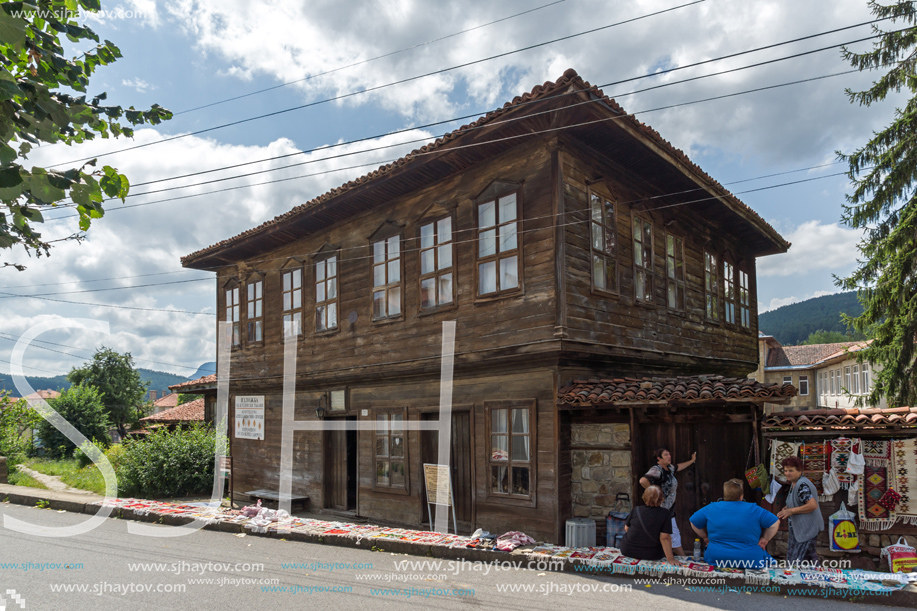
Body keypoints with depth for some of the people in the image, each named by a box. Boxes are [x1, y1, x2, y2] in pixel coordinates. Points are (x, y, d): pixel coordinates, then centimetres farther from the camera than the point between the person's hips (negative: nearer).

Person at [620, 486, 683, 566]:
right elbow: (665, 538, -19)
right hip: (652, 555, -1)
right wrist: (670, 559, -14)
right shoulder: (664, 513, -16)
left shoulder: (636, 510, -9)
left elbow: (626, 528, 6)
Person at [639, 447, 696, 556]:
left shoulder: (669, 468, 11)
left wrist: (692, 460, 43)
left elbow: (678, 467, 35)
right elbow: (643, 481, -35)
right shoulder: (656, 470, -20)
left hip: (669, 510, 10)